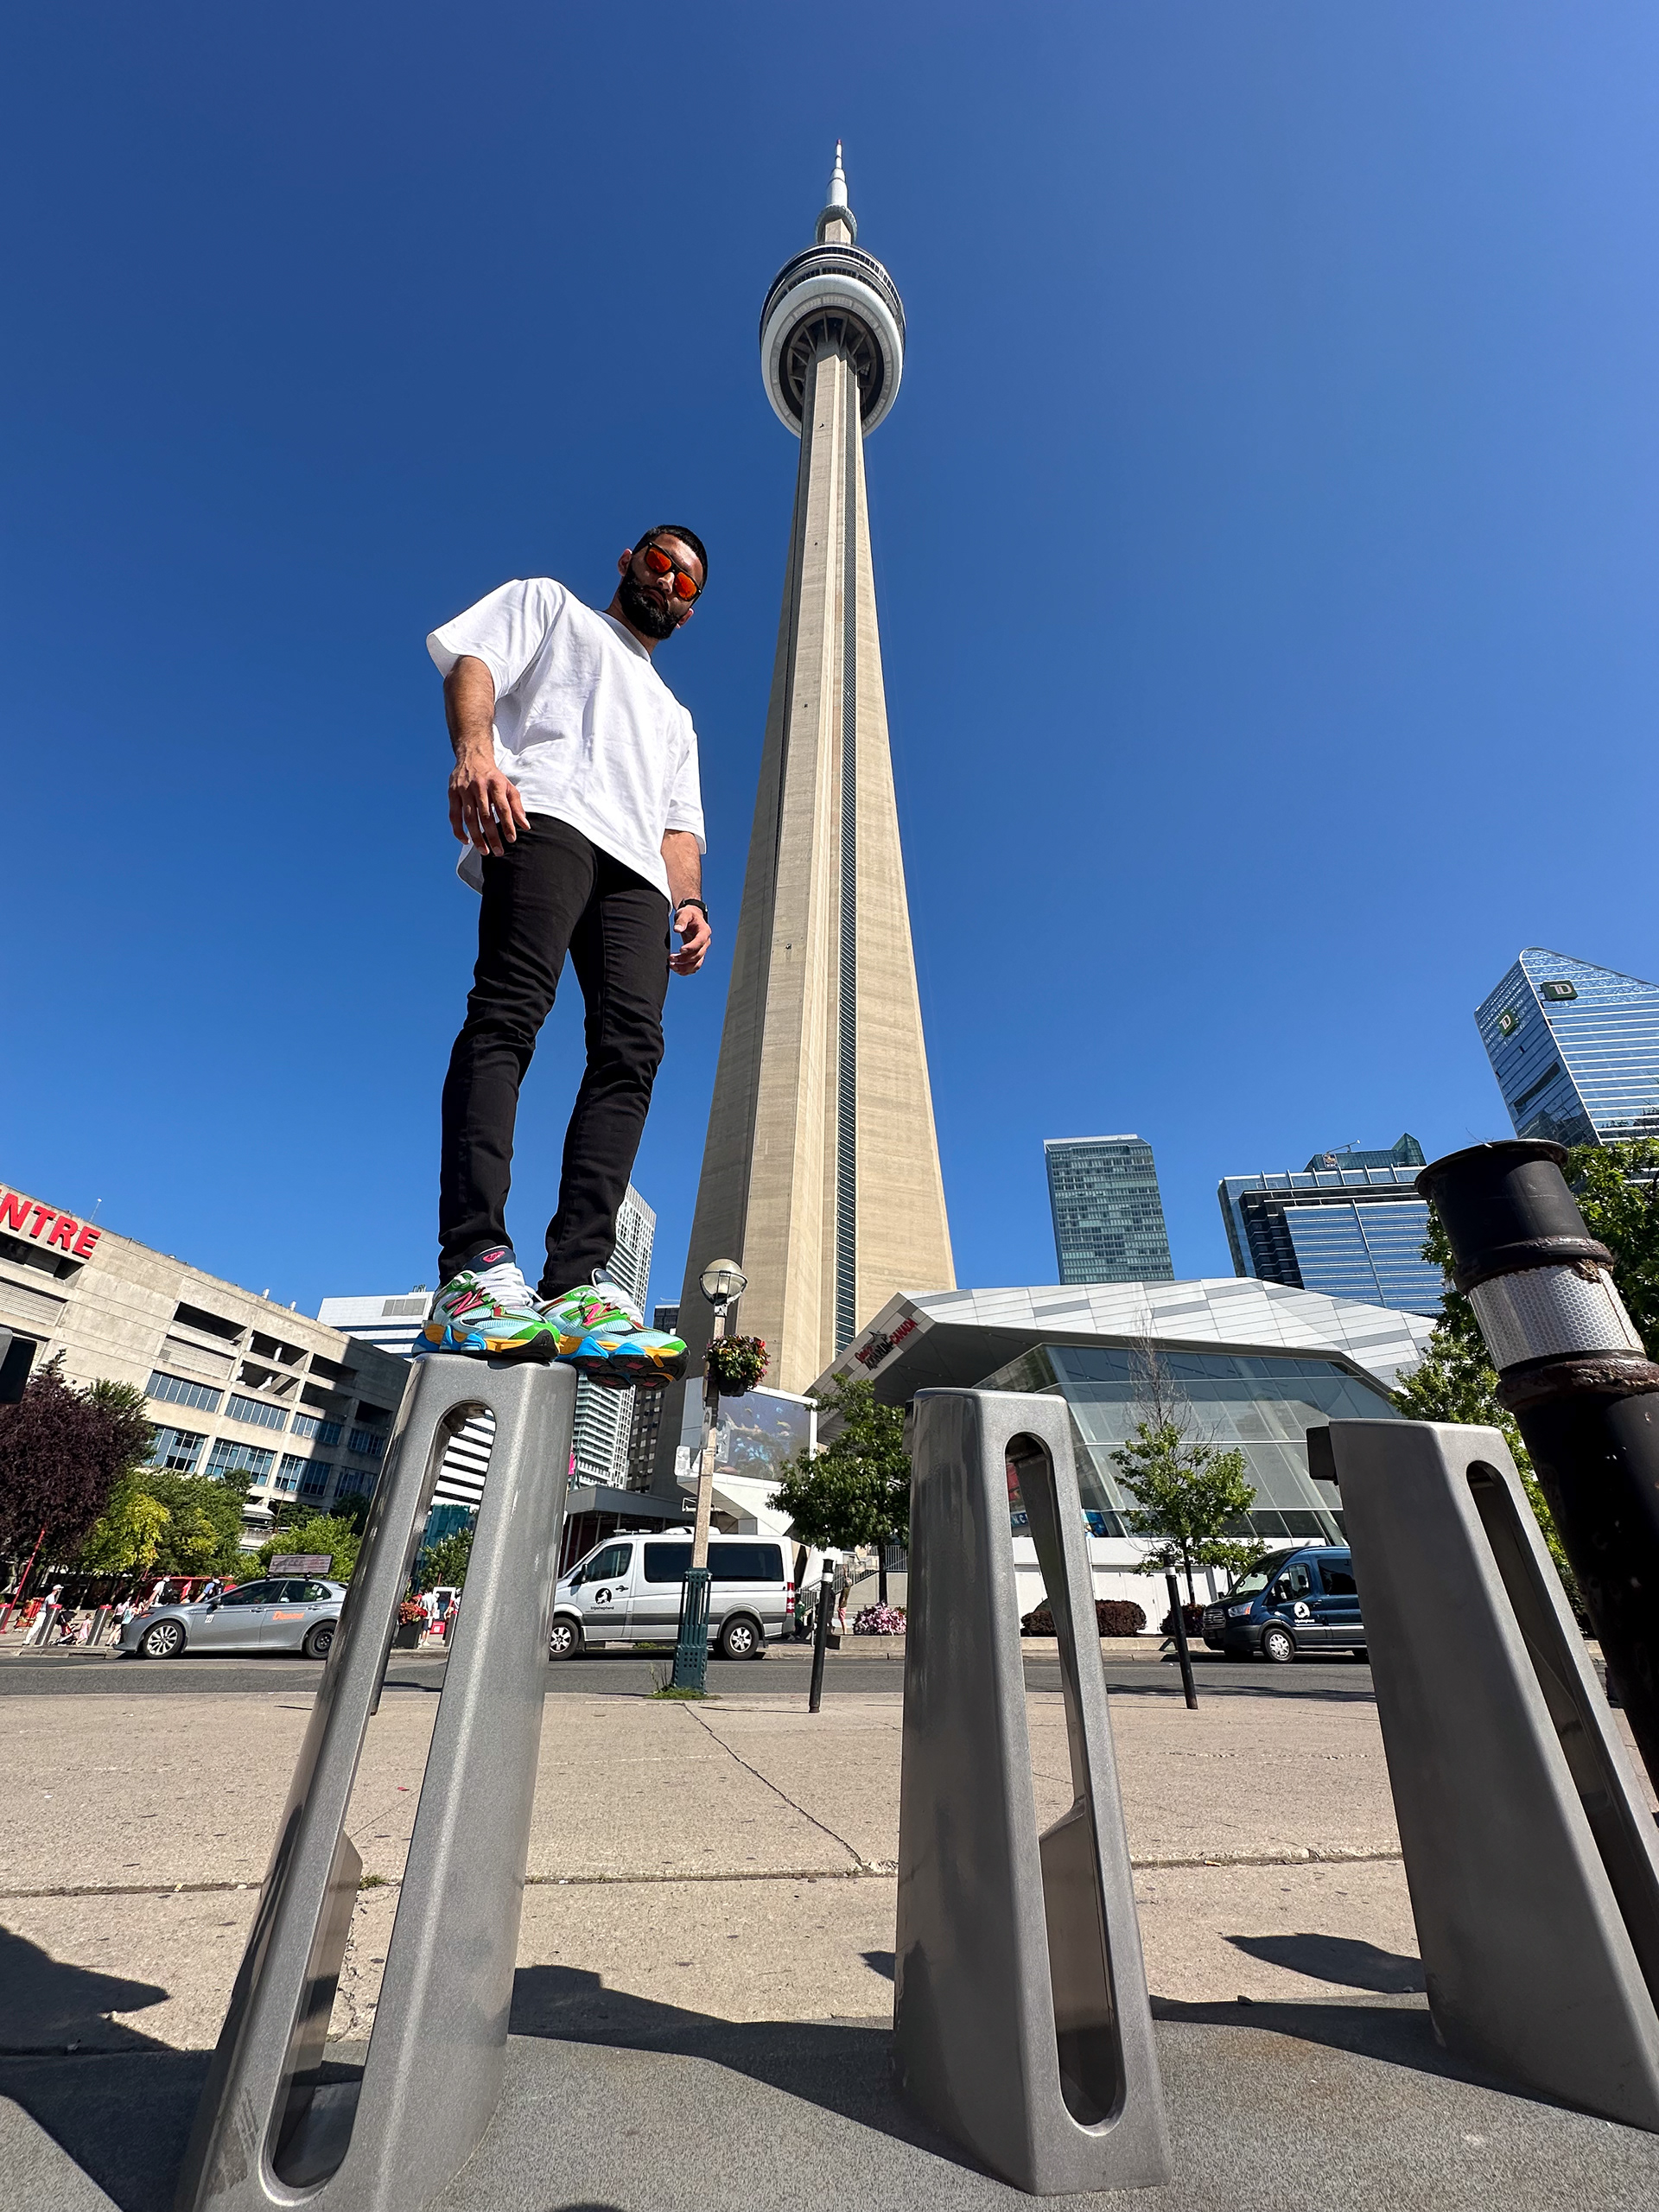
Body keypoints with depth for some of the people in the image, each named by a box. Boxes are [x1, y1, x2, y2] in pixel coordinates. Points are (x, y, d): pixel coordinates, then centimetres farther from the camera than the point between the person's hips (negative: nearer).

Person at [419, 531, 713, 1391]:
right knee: (509, 1011, -26)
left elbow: (679, 827, 27)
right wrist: (476, 750, -12)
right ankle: (473, 1265, -33)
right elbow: (473, 663, 11)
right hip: (546, 811, -4)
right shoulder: (549, 604, 32)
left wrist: (690, 901, 5)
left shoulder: (674, 717, 42)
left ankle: (578, 1283, -28)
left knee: (632, 1047, -20)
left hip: (635, 865, 4)